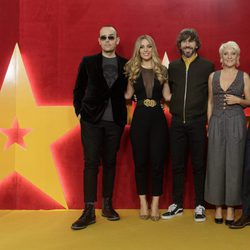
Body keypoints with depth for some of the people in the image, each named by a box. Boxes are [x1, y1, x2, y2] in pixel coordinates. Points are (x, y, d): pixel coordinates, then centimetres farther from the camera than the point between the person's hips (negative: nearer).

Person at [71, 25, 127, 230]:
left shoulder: (126, 65, 6)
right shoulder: (88, 62, 5)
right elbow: (78, 90, 10)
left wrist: (125, 114, 1)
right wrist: (79, 111, 2)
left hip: (115, 121, 1)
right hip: (92, 120, -1)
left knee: (110, 162, 8)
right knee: (91, 163, -3)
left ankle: (107, 205, 20)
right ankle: (89, 211, 1)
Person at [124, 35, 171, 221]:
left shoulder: (162, 70, 6)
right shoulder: (132, 69, 5)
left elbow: (167, 95, 5)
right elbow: (128, 95, 9)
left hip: (158, 118, 0)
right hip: (140, 118, 0)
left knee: (158, 161, 1)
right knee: (140, 161, 5)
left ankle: (155, 204, 13)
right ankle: (143, 202, 18)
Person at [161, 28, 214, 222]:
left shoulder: (207, 66, 2)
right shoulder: (172, 66, 10)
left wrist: (207, 118, -4)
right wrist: (174, 109, 5)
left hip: (198, 123, -2)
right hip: (177, 123, 3)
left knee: (198, 165, 5)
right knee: (177, 165, 9)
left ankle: (200, 206, 17)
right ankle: (177, 205, 20)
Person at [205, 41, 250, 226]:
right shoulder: (213, 76, 9)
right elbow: (210, 102, 12)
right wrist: (209, 125, 6)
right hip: (216, 123, 2)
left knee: (233, 164, 0)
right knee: (216, 164, 2)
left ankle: (231, 207, 11)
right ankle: (218, 206, 13)